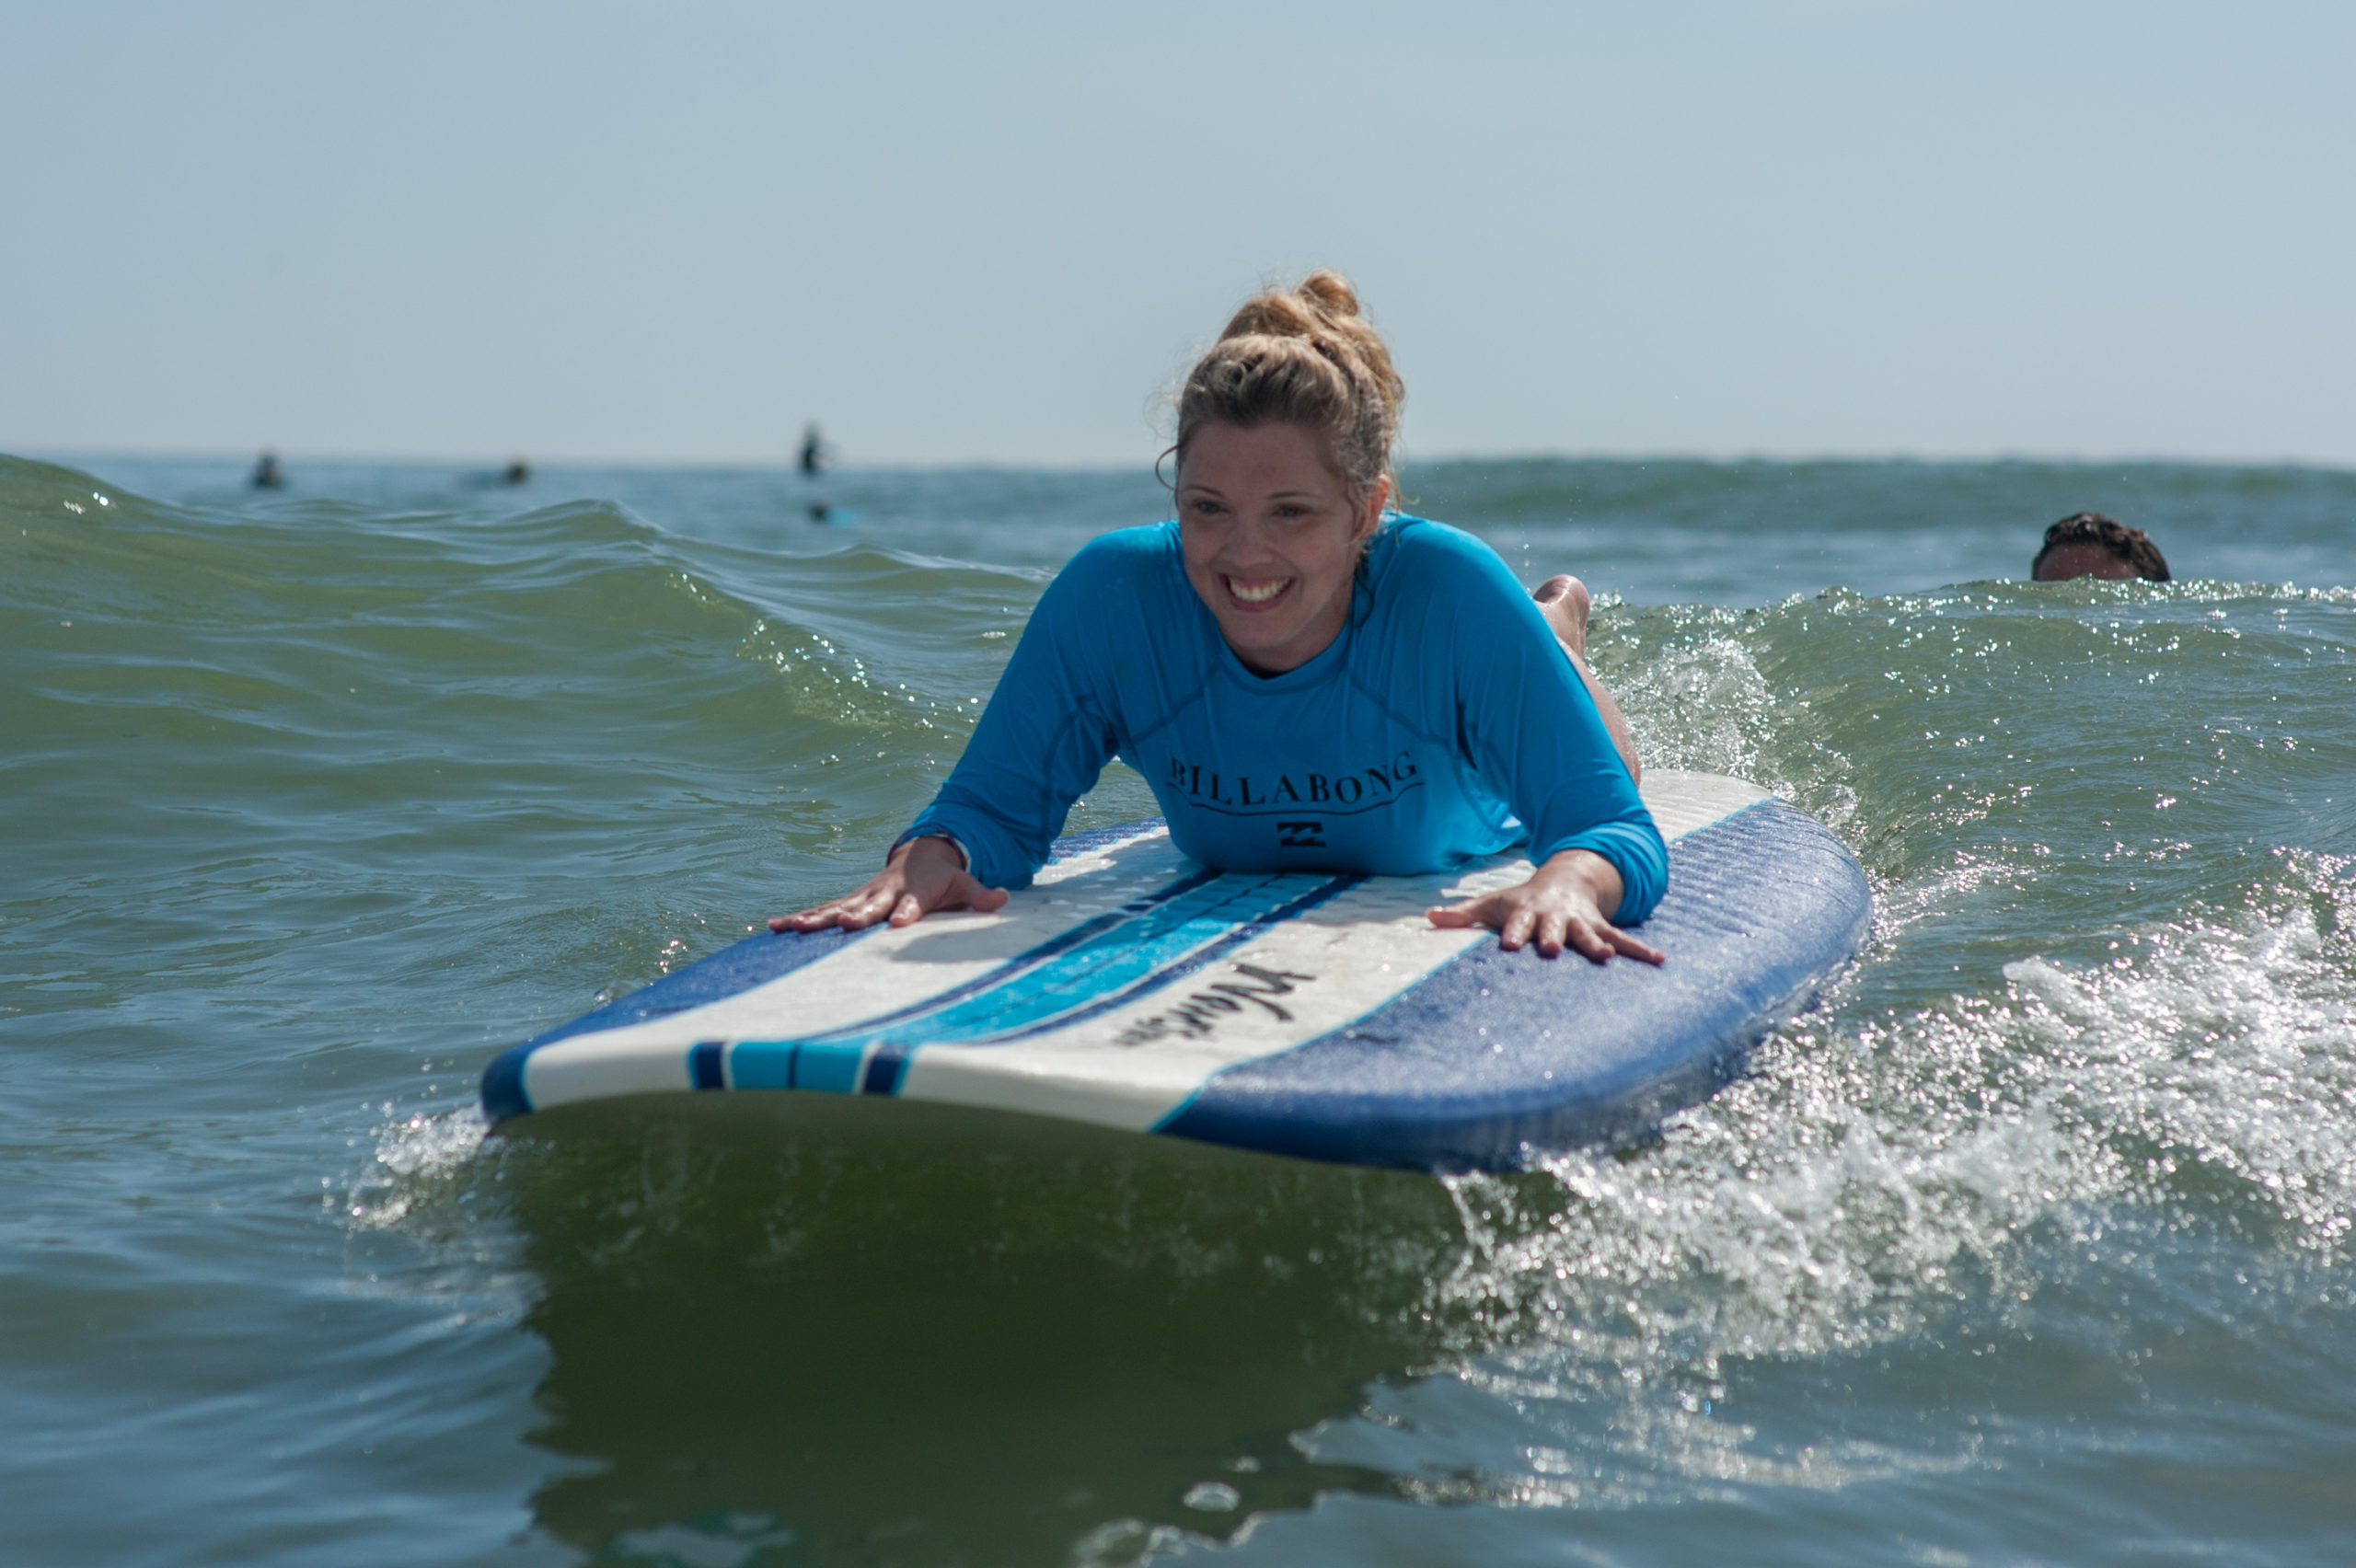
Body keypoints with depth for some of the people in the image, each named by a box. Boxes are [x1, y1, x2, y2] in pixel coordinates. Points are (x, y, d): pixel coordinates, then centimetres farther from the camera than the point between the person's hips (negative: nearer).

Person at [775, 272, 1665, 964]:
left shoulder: (1447, 591, -45)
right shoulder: (1112, 598, -40)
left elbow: (1615, 831, -44)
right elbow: (992, 806, -34)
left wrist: (1567, 882, -69)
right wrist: (929, 859, -58)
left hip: (1466, 881, -2)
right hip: (1231, 890, 2)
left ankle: (1555, 627, 59)